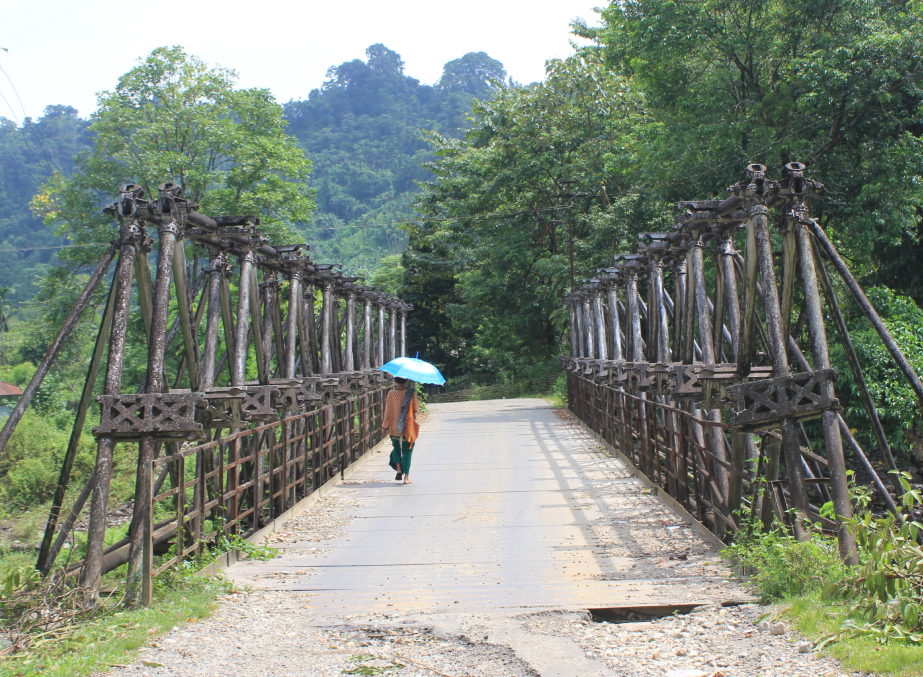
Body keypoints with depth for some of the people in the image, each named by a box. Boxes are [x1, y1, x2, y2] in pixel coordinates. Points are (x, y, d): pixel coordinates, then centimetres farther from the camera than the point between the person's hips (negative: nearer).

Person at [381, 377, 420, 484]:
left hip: (394, 429, 1)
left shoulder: (391, 394, -6)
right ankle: (406, 477, 4)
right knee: (407, 451, 6)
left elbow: (387, 411, -3)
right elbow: (416, 409, -3)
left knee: (396, 449, 23)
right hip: (408, 428, -1)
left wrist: (384, 426, 7)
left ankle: (399, 470, 8)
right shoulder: (411, 393, -8)